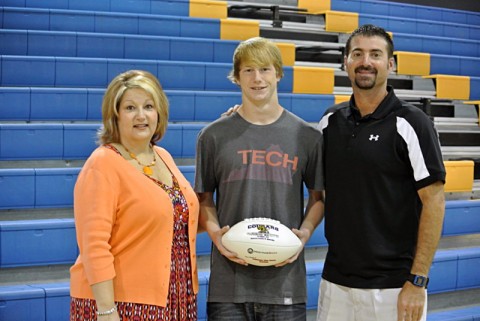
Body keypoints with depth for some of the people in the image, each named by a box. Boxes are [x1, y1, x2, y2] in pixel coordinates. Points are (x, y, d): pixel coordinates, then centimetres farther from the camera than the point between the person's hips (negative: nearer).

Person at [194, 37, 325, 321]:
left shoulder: (307, 136, 5)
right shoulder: (214, 135, 4)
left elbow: (319, 197, 11)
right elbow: (204, 198, 10)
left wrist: (305, 232, -7)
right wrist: (215, 233, -8)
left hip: (285, 278, 0)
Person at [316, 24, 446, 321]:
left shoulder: (411, 123, -8)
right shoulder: (330, 121, 6)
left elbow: (434, 202, -10)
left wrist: (417, 281, -13)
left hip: (393, 285, -4)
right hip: (335, 280, 4)